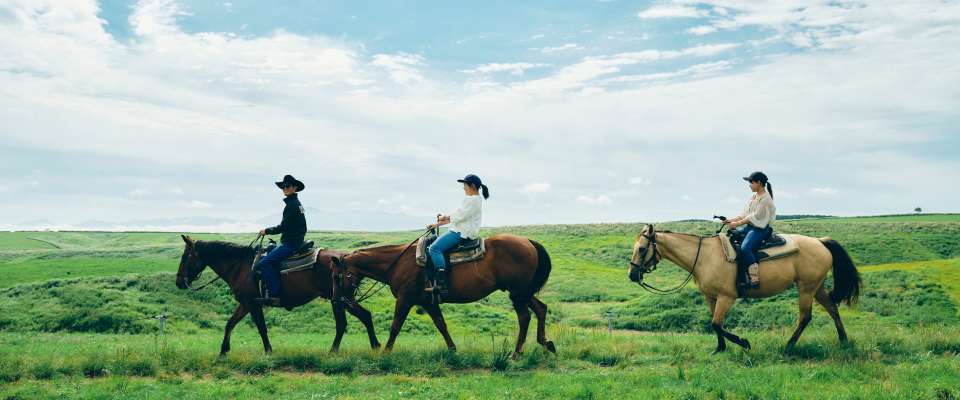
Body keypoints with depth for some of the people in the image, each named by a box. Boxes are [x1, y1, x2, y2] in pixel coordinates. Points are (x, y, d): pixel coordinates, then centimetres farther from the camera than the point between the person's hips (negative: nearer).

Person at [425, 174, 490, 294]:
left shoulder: (473, 200, -12)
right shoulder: (472, 199, 22)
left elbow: (459, 216, -19)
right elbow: (456, 216, 22)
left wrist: (445, 217, -2)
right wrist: (438, 224, 16)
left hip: (462, 233, -12)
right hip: (460, 231, 12)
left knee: (434, 248, -23)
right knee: (429, 243, 17)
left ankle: (442, 285, -31)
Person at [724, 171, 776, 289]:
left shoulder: (766, 198, -14)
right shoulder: (754, 197, 14)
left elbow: (755, 217, -18)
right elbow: (745, 213, 14)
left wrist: (737, 223, -18)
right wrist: (732, 220, 1)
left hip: (760, 229, -10)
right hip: (749, 226, 10)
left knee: (745, 248, -30)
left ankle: (755, 280, -31)